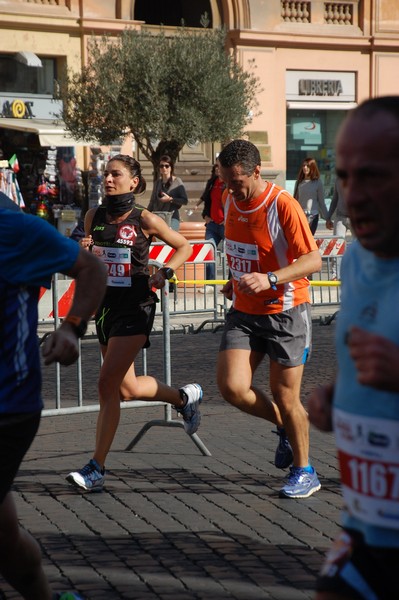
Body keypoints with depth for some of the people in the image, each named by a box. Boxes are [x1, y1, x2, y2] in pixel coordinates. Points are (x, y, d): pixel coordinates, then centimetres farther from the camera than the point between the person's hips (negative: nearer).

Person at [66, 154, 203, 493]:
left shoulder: (145, 220, -7)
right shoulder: (94, 217, 5)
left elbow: (184, 246, 6)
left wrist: (164, 274, -8)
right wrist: (83, 251, -5)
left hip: (135, 309, -6)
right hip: (106, 306, 6)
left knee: (107, 385, -13)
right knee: (127, 388, 14)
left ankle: (96, 470, -9)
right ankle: (184, 397, 41)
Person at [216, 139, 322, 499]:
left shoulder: (283, 205, -18)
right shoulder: (231, 203, 4)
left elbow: (313, 260, -22)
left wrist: (270, 279, -35)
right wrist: (236, 281, 10)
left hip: (285, 314, -6)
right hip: (244, 313, 6)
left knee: (285, 398, 0)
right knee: (232, 387, -10)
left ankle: (304, 472, 22)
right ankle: (286, 428, 19)